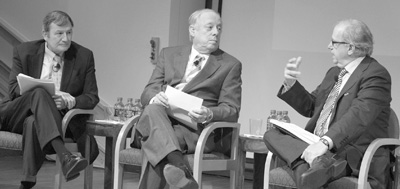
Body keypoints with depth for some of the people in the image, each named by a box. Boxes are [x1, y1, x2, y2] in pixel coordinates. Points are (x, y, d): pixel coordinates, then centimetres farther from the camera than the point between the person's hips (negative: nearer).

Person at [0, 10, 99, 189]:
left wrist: (72, 102, -24)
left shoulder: (84, 56, 2)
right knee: (39, 93, -36)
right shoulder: (24, 51, 1)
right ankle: (64, 156, -56)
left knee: (33, 123, -36)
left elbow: (92, 97, 0)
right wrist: (47, 94, -25)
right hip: (16, 115, -2)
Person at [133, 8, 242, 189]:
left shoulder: (230, 65, 12)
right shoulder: (169, 54, 20)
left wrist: (209, 114, -20)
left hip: (196, 128, -2)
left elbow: (232, 110, 4)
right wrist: (154, 97, -14)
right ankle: (180, 167, -57)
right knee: (152, 109, -36)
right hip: (162, 120, 2)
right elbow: (148, 92, 13)